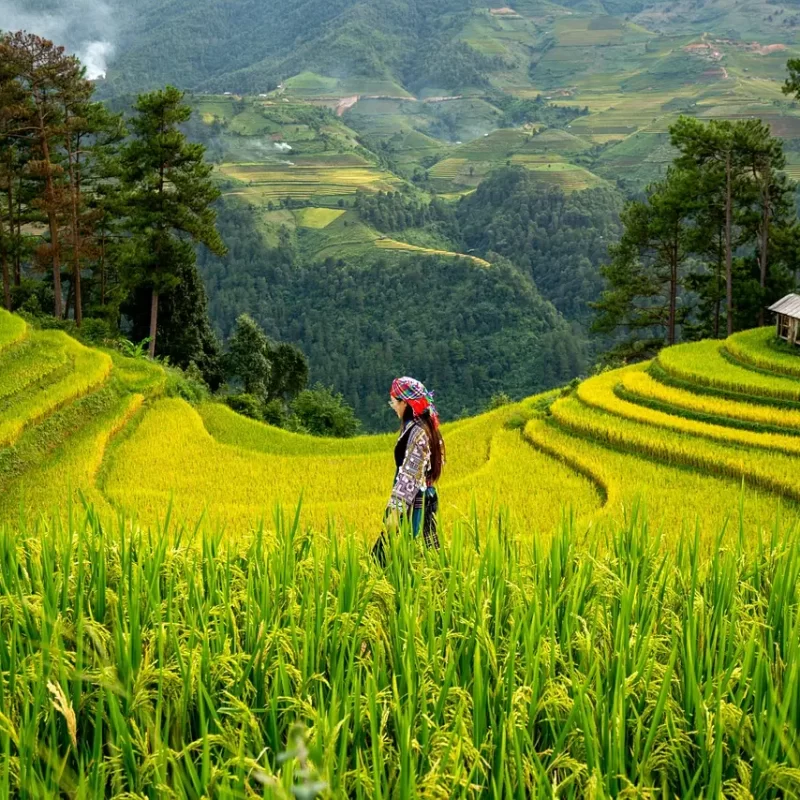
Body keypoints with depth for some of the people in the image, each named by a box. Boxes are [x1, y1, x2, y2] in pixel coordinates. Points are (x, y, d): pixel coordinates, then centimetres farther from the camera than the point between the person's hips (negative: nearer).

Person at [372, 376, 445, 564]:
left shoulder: (417, 432, -17)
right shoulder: (426, 427, 13)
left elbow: (410, 475, -21)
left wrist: (395, 509, -23)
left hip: (413, 505, -10)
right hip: (423, 501, 10)